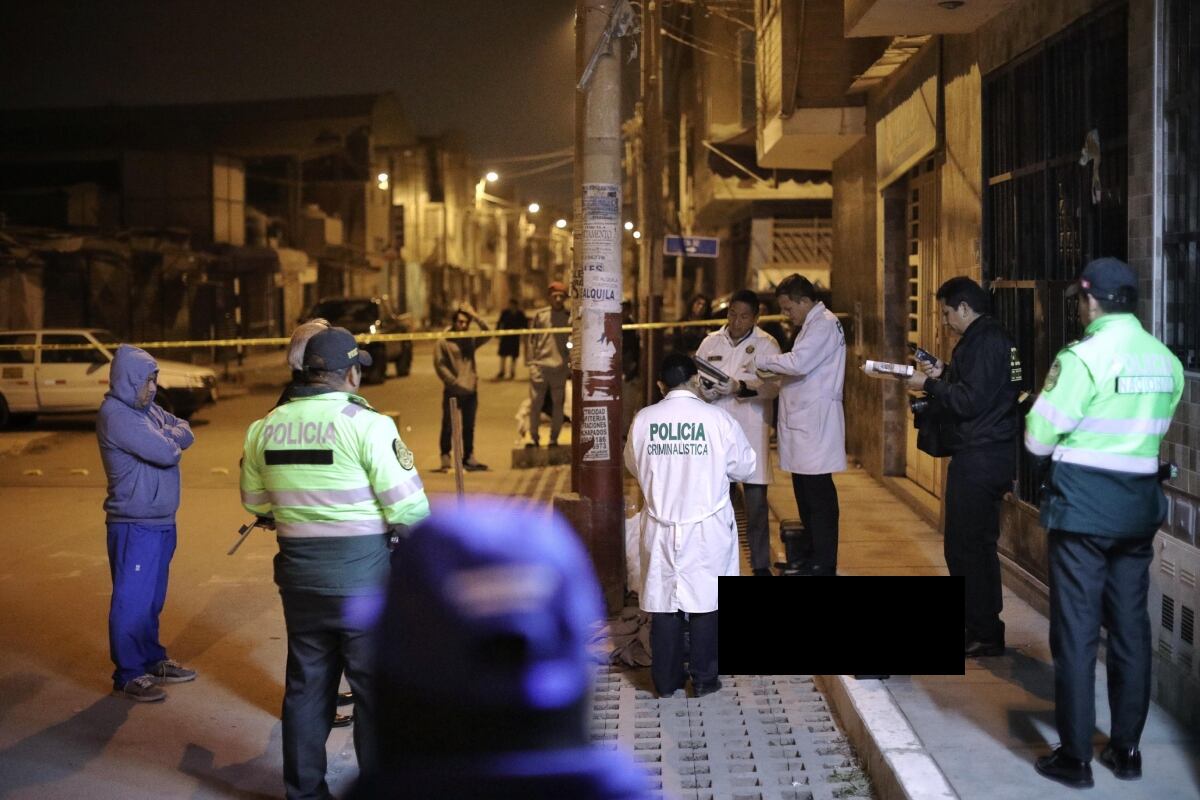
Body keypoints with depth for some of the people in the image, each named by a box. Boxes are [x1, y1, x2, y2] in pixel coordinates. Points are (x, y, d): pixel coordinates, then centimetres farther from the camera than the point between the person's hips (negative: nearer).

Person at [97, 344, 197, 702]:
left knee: (152, 598, 18)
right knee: (131, 600, -1)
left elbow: (186, 434, 4)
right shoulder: (115, 414, -18)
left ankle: (152, 660, 29)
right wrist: (171, 440, 0)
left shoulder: (147, 408, 10)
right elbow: (167, 452, -22)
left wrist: (164, 437, -14)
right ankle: (128, 675, 7)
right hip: (134, 525, -9)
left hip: (161, 521, 9)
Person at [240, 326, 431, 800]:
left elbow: (254, 502, 13)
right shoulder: (366, 424, -15)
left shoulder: (266, 427, 3)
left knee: (306, 684, 17)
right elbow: (408, 507, -15)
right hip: (362, 572, -5)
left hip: (297, 572, 6)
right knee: (375, 686, 6)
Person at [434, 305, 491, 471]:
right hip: (453, 391, -4)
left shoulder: (471, 340, 10)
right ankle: (445, 457, 5)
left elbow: (487, 334, -1)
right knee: (448, 425, -2)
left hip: (471, 390, 5)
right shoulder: (443, 341, -3)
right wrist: (454, 382, -12)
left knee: (469, 426, 11)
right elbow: (439, 365, -7)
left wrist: (476, 317, -8)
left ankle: (468, 457, 19)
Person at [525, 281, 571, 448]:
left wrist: (571, 362, -6)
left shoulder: (570, 316, 2)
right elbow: (530, 339, 8)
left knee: (558, 403, 7)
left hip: (560, 367, 0)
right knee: (535, 403, 1)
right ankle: (533, 437, 12)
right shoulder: (540, 315, 5)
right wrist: (530, 362, 3)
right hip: (540, 365, 0)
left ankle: (554, 438, 17)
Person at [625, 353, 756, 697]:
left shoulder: (643, 420, -6)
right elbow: (744, 468, -1)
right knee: (704, 602, 9)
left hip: (660, 529, 2)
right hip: (707, 528, -2)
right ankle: (703, 678, 17)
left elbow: (634, 466, 10)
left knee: (664, 602, 11)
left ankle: (666, 679, 20)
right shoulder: (717, 419, -11)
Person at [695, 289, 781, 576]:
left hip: (752, 430, -2)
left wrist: (740, 387, -25)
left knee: (756, 501, 0)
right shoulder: (710, 342, 11)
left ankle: (761, 563, 10)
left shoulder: (766, 344, 2)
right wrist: (707, 390, -13)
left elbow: (773, 385, -10)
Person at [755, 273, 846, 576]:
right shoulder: (813, 325, 20)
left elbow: (798, 363, -24)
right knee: (805, 494, 13)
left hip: (815, 423, -10)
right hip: (803, 424, 10)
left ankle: (824, 565, -2)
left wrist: (758, 359, -13)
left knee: (818, 494, -6)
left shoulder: (825, 325, -12)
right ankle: (814, 558, 21)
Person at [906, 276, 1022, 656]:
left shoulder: (983, 341, -16)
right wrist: (944, 373, 13)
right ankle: (984, 628, 26)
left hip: (977, 458, -11)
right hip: (993, 455, 11)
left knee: (964, 546, -5)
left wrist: (929, 384, -11)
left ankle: (984, 634, 0)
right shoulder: (996, 337, 16)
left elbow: (970, 401, -21)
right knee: (979, 544, 17)